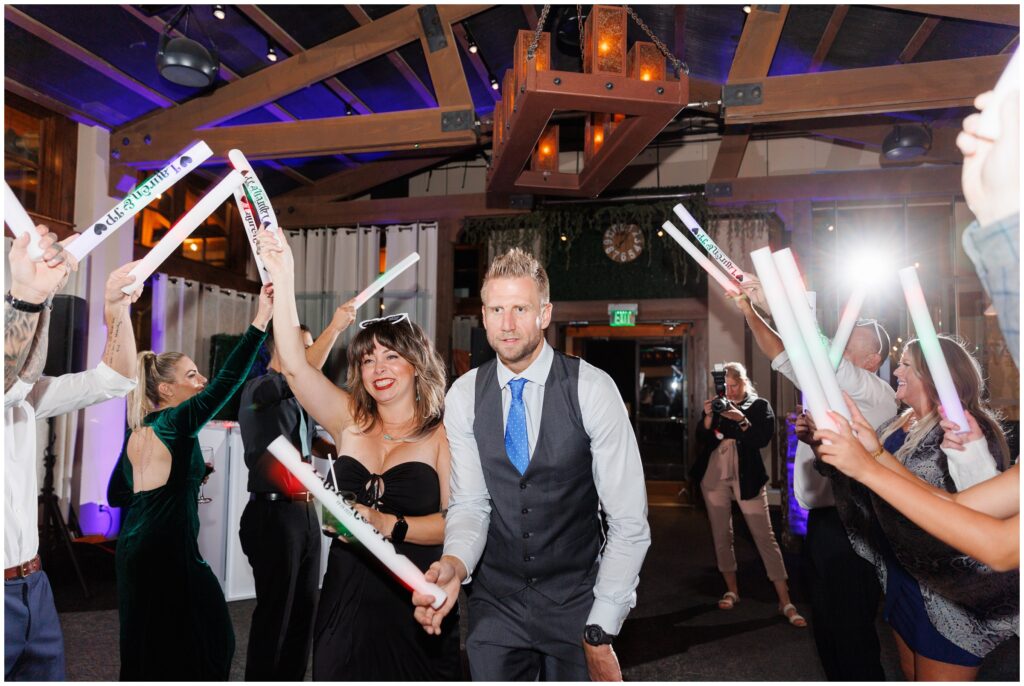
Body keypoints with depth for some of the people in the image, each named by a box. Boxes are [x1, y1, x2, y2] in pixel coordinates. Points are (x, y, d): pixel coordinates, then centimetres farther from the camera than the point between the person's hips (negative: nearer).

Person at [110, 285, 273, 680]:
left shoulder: (136, 432, 9)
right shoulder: (176, 422, -14)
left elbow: (116, 496, 15)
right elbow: (229, 380, -26)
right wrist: (262, 318, -30)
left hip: (134, 548, 8)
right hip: (169, 551, -8)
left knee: (146, 645, 18)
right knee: (207, 643, 5)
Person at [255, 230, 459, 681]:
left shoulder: (442, 435, -7)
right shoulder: (351, 422, 3)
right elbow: (294, 366, -7)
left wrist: (388, 525, -21)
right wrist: (283, 279, -13)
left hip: (413, 608, -3)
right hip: (346, 598, 3)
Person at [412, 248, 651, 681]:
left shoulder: (592, 389, -16)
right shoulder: (463, 397, -6)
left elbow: (629, 523, -14)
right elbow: (470, 503, -4)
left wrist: (601, 634, -15)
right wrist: (454, 563, -25)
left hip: (577, 600, -2)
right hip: (495, 601, 2)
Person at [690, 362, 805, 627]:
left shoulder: (760, 405, 1)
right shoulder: (715, 404, 8)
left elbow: (764, 439, -12)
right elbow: (701, 438, 1)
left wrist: (741, 420, -24)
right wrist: (708, 416, -16)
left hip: (747, 476, -3)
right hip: (714, 475, 3)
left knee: (765, 536, -5)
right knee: (721, 535, 8)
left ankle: (785, 602, -1)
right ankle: (732, 590, 22)